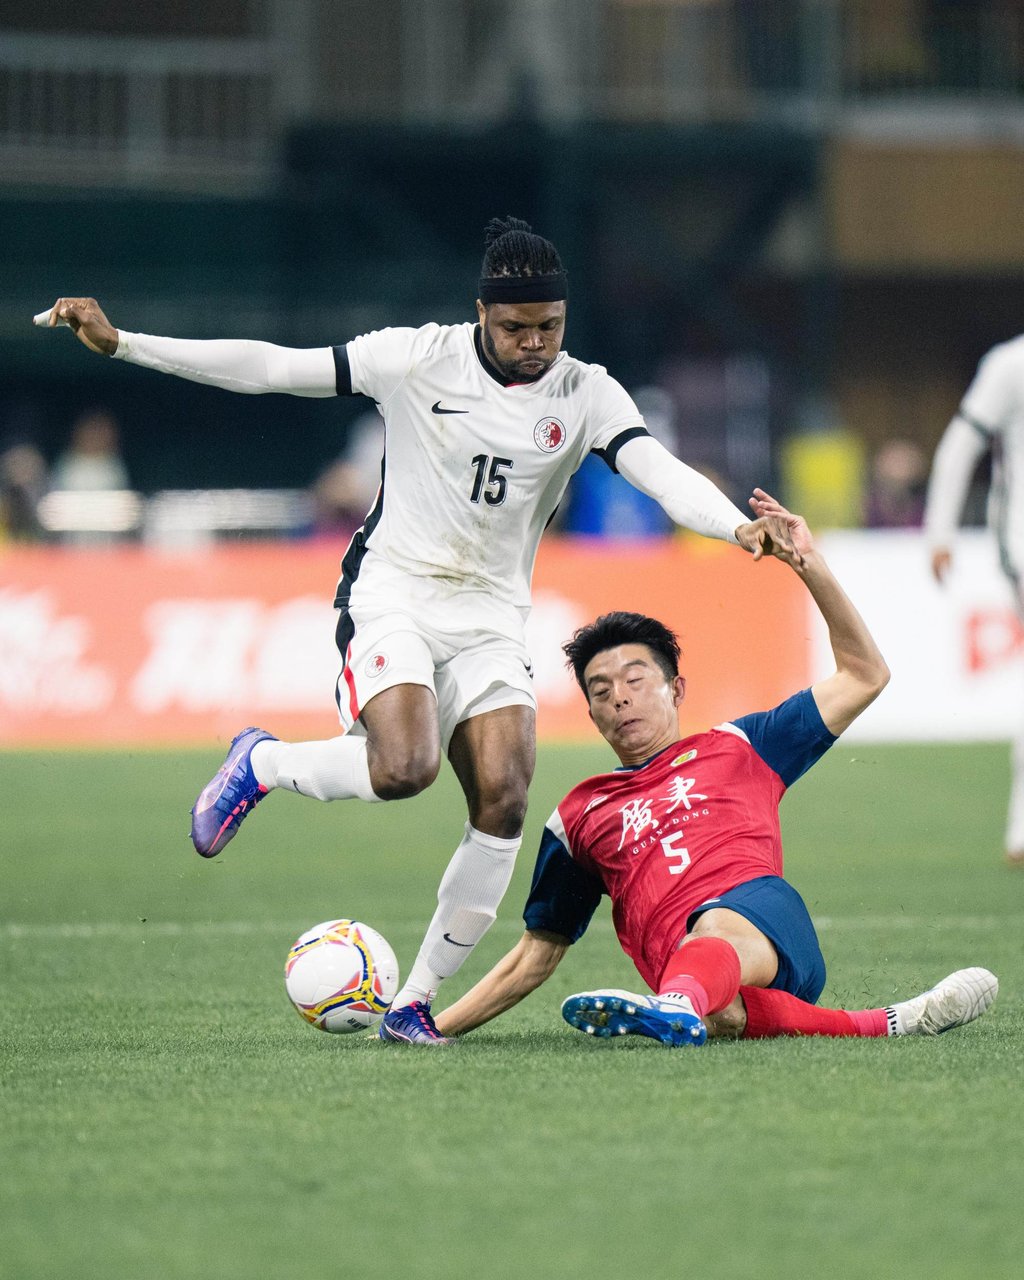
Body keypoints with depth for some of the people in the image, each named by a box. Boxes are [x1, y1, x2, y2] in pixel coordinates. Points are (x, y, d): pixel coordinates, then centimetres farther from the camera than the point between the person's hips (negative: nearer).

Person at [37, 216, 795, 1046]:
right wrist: (119, 343, -10)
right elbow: (270, 368, -6)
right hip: (393, 596, -3)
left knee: (505, 798, -15)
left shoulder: (585, 395, -1)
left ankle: (417, 1001, -1)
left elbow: (660, 471, -15)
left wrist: (738, 526, -35)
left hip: (490, 620, 3)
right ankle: (260, 765, 4)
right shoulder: (416, 359, -7)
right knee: (405, 766, -28)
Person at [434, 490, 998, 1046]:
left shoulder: (736, 747, 30)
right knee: (718, 1012, -40)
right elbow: (535, 956, 36)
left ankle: (676, 1008, -70)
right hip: (678, 964, 0)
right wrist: (436, 1027, 27)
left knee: (717, 927, -41)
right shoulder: (580, 815, 33)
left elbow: (863, 677, 31)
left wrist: (812, 567, 22)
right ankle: (885, 1024, -37)